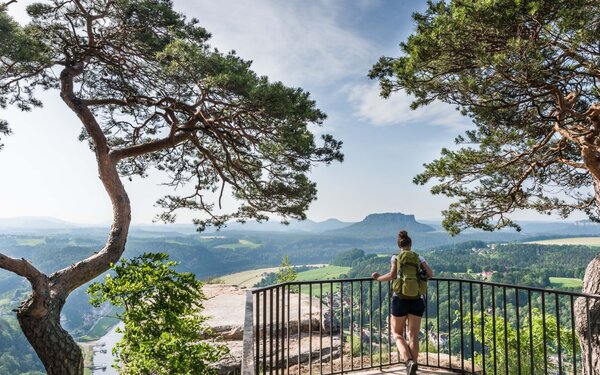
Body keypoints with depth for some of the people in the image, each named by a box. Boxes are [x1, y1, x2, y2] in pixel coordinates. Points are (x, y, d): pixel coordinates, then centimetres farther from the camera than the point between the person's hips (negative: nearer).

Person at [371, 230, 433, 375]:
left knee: (397, 333, 11)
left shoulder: (396, 257, 1)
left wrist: (378, 278, 3)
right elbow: (430, 274, 1)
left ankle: (409, 361, -9)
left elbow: (392, 275, -12)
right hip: (417, 300, 2)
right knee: (413, 336, 8)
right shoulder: (419, 258, 9)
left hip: (400, 299, -2)